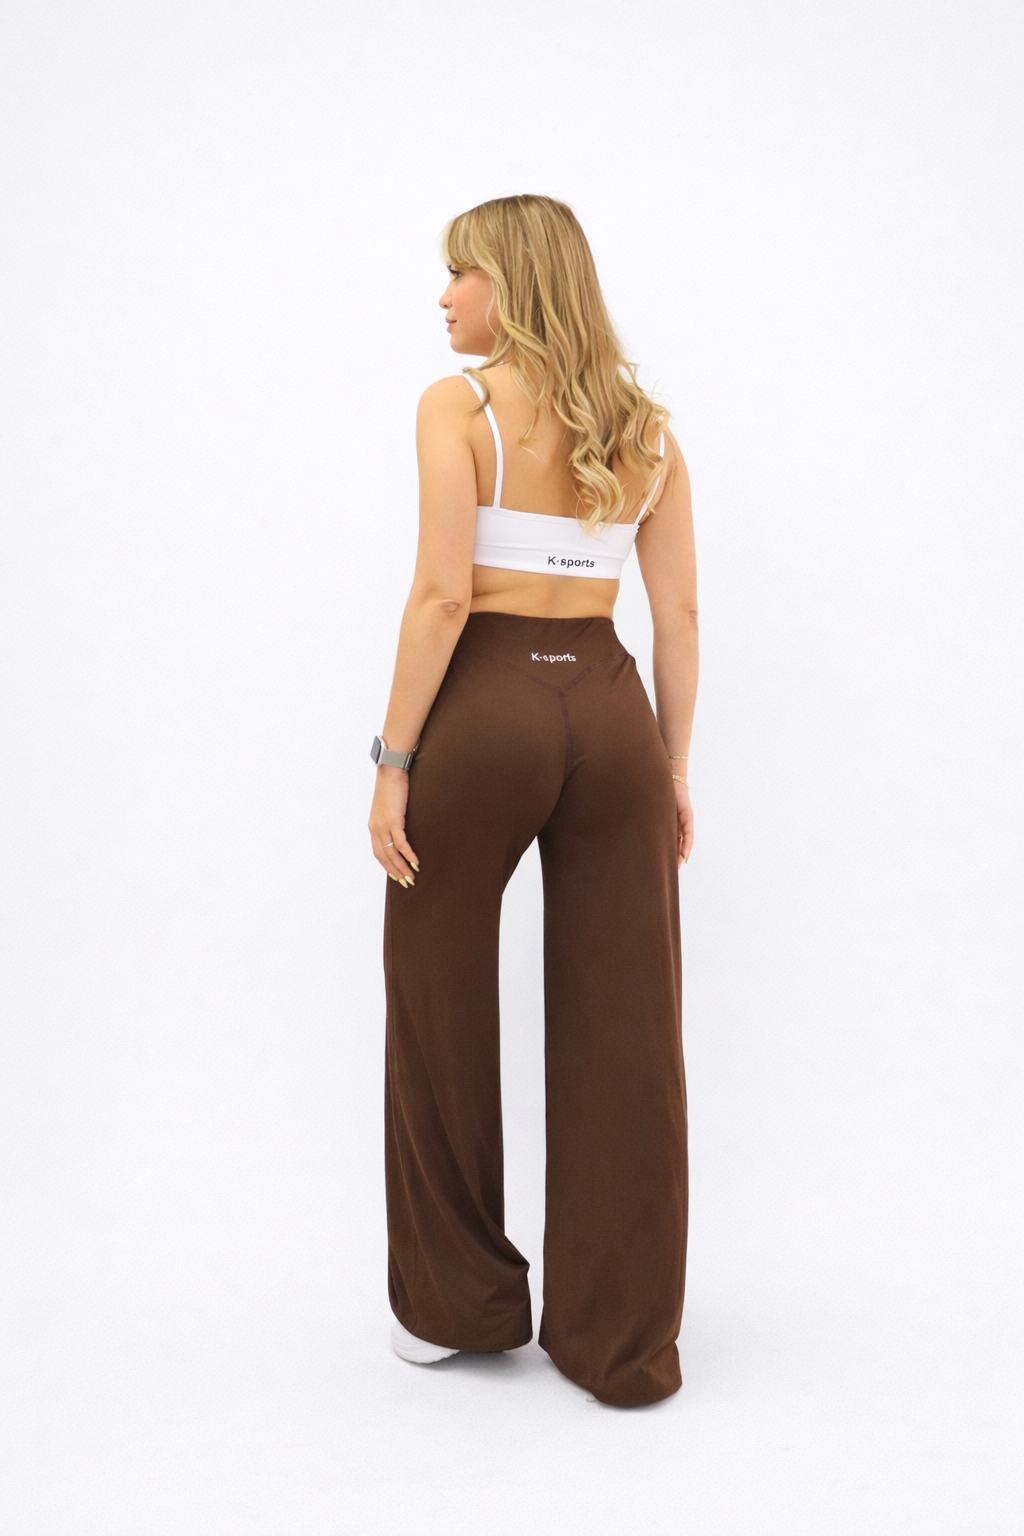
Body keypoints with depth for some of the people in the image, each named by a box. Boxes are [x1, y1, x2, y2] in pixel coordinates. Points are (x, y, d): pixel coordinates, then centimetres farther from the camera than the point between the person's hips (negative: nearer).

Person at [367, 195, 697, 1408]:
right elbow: (678, 612, 7)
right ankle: (622, 1339, 19)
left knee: (442, 1014, 13)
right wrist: (674, 767, 12)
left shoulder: (458, 405, -4)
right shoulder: (645, 425, 10)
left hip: (484, 709, -4)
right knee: (624, 1034, 8)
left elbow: (444, 592, -13)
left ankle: (457, 1305, 28)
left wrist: (394, 759, -9)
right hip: (609, 712, 5)